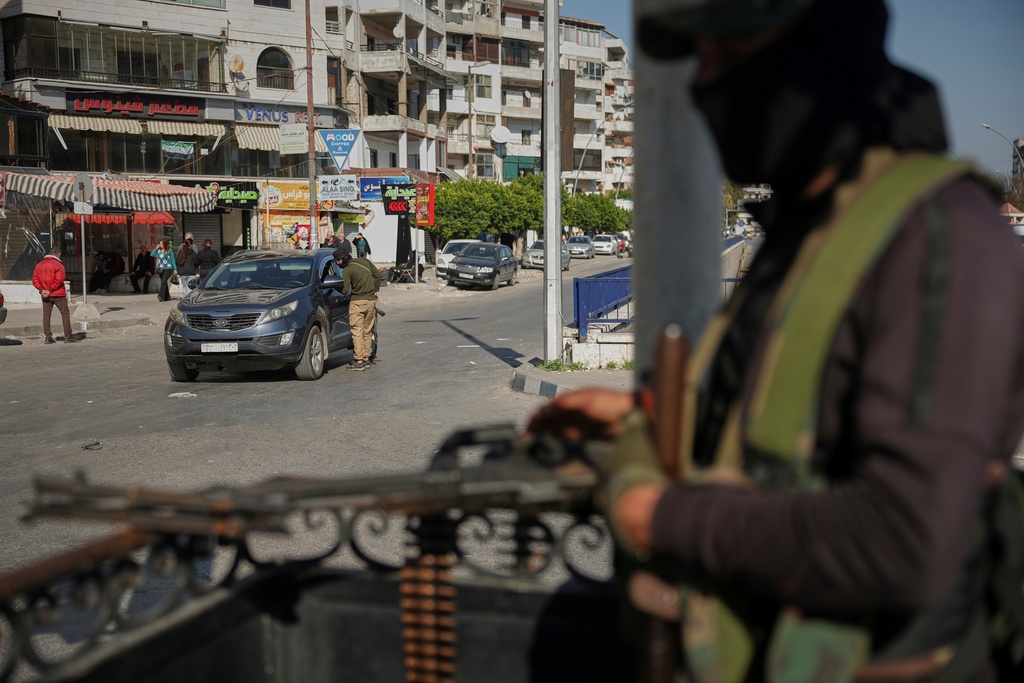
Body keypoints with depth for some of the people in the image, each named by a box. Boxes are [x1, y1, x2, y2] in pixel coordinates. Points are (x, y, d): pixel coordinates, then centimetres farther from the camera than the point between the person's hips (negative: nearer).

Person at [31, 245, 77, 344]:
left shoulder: (39, 265, 10)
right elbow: (59, 280, -19)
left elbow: (35, 280, 4)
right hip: (58, 295, -5)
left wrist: (42, 289, -6)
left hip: (45, 295, 5)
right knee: (65, 313, 3)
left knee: (46, 315, 8)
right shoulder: (58, 265, -9)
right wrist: (50, 290, -13)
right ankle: (68, 337, 1)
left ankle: (47, 337, 5)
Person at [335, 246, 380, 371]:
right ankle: (366, 358, 17)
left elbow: (345, 290, -15)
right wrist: (375, 290, 21)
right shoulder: (365, 261, 8)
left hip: (357, 301, -6)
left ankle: (359, 361, -5)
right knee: (367, 331, 13)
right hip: (371, 300, 6)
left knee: (357, 332, -3)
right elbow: (377, 274, 14)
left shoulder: (347, 270, -11)